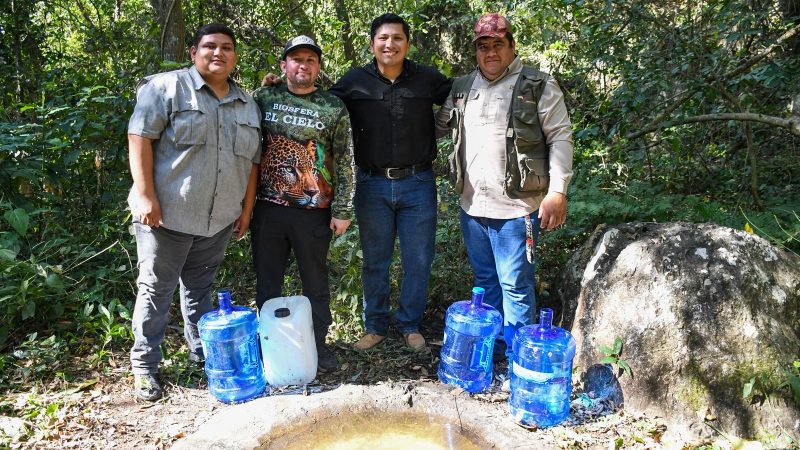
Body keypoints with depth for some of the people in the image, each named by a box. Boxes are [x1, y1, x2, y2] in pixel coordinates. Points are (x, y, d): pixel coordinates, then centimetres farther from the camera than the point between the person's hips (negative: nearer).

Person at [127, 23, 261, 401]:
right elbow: (140, 137, -10)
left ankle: (202, 350, 32)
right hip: (167, 214, -4)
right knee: (156, 289, 5)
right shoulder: (166, 87, -4)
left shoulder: (247, 104, 12)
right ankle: (144, 365, 18)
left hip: (219, 219, 5)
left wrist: (247, 208, 11)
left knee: (200, 286, 18)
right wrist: (145, 196, -16)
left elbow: (252, 160, 15)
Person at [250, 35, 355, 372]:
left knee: (316, 282, 10)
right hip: (268, 209, 2)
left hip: (315, 212, -2)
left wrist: (342, 210, -5)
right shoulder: (263, 98, 5)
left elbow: (345, 163, -1)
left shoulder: (334, 108, 0)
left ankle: (318, 343, 26)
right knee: (267, 282, 11)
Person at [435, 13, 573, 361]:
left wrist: (558, 192, -14)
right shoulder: (462, 88, 12)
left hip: (516, 208, -5)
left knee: (516, 287, 1)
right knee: (485, 281, 18)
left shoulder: (539, 86, -3)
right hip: (471, 206, 6)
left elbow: (560, 137, -6)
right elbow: (436, 125, 22)